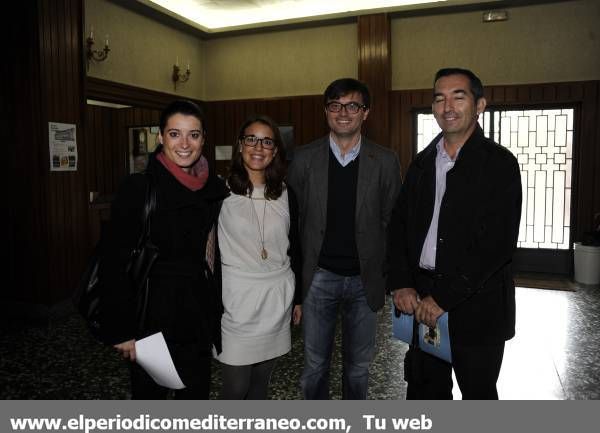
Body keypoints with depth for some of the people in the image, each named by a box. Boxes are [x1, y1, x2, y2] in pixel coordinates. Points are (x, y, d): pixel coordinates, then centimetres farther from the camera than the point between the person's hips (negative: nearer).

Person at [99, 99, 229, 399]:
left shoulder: (216, 189, 1)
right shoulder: (138, 188, -13)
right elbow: (116, 264, -13)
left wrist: (217, 314, 8)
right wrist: (121, 330, -13)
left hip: (199, 315, 4)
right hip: (152, 315, -4)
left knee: (196, 395, 17)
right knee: (149, 394, 14)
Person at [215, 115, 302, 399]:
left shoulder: (285, 195, 5)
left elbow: (294, 249, 11)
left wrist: (298, 298, 14)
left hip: (277, 300, 4)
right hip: (236, 300, -3)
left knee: (261, 379, 16)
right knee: (236, 386, 2)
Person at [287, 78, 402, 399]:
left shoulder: (385, 161, 0)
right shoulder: (304, 158, -1)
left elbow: (391, 222, 3)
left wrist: (387, 275, 0)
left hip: (364, 279, 1)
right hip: (319, 277, 0)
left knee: (358, 364, 16)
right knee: (315, 364, 11)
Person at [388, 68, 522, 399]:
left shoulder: (499, 164, -7)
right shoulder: (422, 162, 10)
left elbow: (498, 243, -16)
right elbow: (399, 225, 8)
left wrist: (444, 297, -17)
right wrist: (401, 284, -5)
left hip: (475, 305, -4)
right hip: (421, 300, 5)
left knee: (478, 393, 12)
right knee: (424, 392, 15)